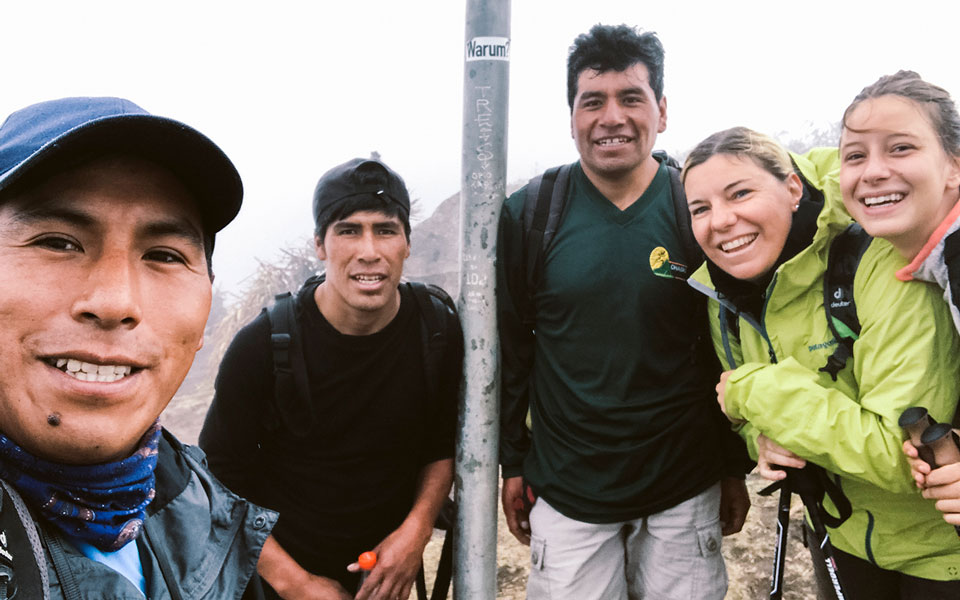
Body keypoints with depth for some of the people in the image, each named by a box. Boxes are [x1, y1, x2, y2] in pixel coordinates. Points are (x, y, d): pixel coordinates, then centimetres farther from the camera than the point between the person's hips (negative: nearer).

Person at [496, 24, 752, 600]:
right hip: (565, 493, 0)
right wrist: (511, 463, 4)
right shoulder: (528, 215, -5)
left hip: (686, 490, 1)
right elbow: (508, 349, 2)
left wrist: (737, 468, 6)